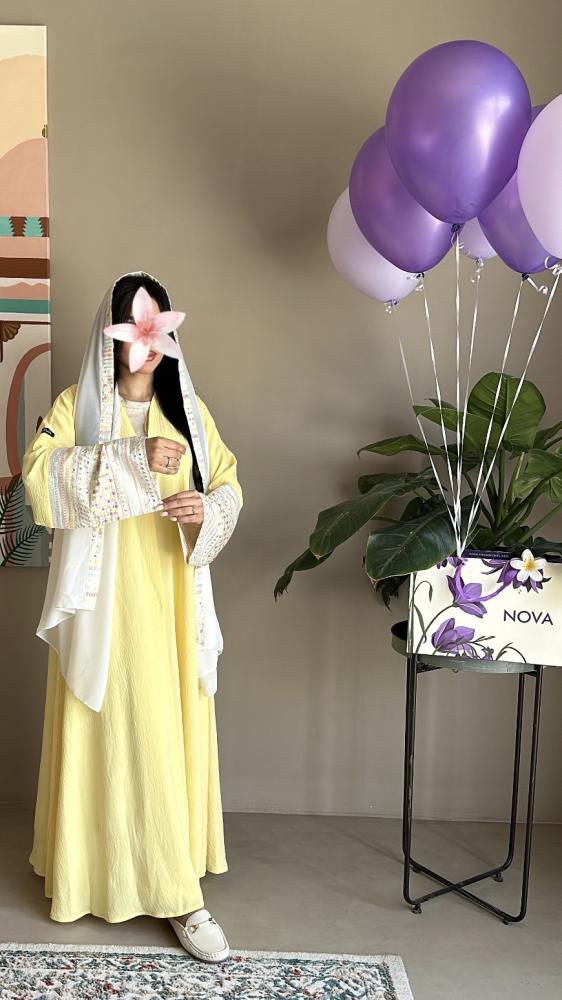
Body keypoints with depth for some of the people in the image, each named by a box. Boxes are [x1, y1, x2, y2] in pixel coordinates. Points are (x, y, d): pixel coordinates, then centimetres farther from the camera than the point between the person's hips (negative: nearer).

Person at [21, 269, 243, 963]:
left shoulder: (188, 408, 10)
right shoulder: (77, 404, 0)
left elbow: (229, 485, 7)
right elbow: (40, 473, -17)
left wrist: (207, 509, -16)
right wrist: (132, 459, -24)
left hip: (171, 598, 3)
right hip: (104, 599, -3)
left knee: (171, 731, 6)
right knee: (108, 729, 0)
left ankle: (175, 887, 19)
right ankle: (89, 864, 15)